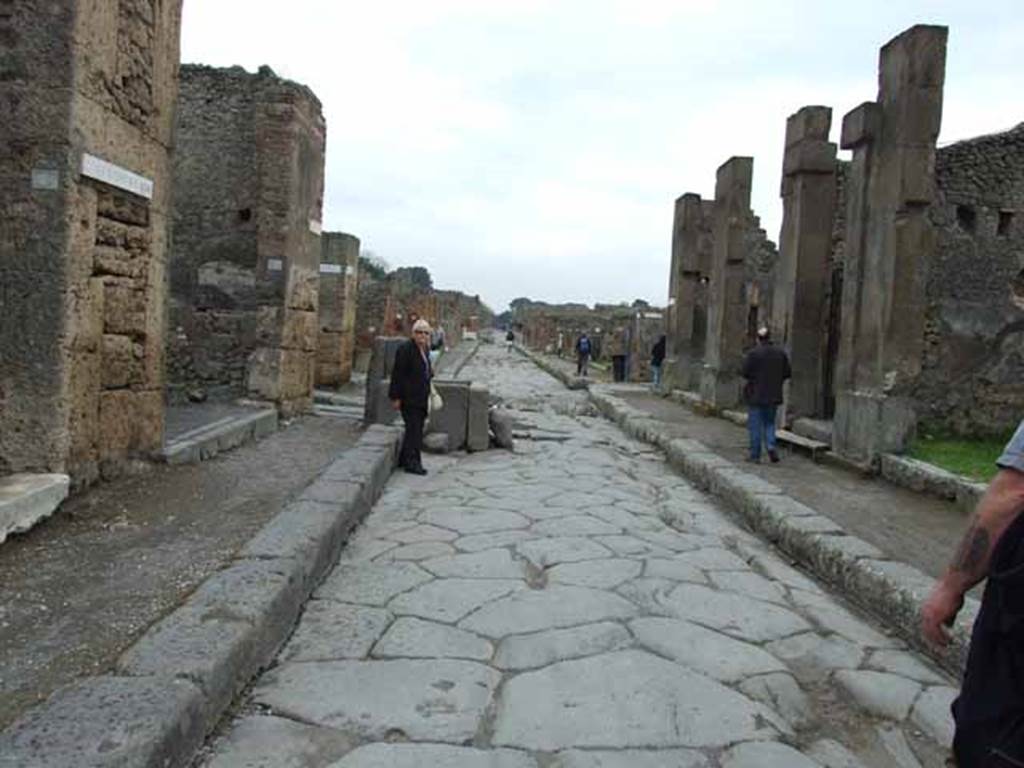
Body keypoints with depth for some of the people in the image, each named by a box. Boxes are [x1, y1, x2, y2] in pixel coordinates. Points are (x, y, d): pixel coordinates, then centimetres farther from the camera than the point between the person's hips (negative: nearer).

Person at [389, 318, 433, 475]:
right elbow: (397, 374, -15)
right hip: (409, 398, -9)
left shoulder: (424, 349, 13)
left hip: (421, 398, 9)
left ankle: (404, 459, 22)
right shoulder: (405, 349, -13)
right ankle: (412, 462, -3)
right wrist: (396, 397, -17)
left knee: (416, 429, 12)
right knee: (414, 429, -8)